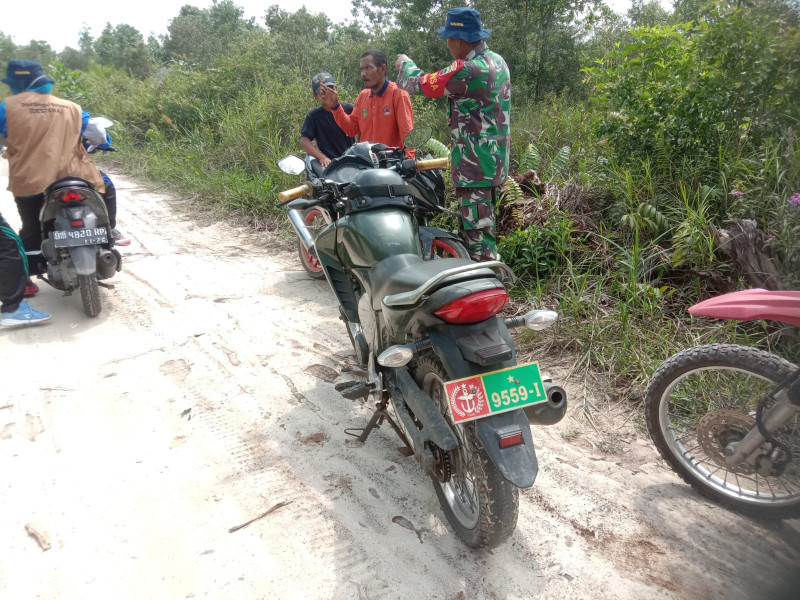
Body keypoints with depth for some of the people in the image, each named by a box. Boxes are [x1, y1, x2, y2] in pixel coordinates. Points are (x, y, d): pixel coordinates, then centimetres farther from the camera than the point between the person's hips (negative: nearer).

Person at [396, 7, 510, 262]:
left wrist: (405, 65, 12)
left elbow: (421, 84, -7)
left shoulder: (467, 70, -19)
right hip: (495, 162, 10)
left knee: (477, 235, -7)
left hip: (475, 166, -10)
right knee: (478, 230, 19)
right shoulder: (496, 61, 10)